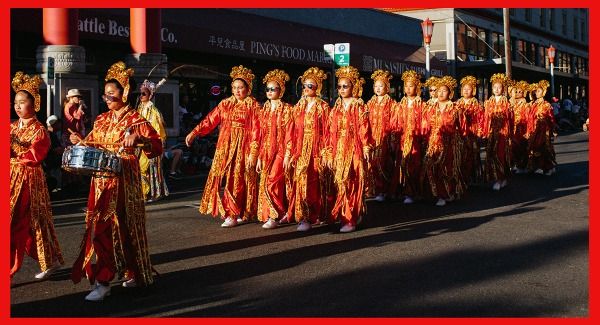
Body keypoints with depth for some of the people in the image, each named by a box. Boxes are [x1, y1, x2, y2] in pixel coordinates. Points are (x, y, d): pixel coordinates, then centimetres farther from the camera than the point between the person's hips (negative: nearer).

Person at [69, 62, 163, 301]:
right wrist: (80, 141, 2)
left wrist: (136, 139, -35)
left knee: (106, 226, -10)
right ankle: (133, 272, 23)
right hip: (101, 179, 7)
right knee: (109, 226, 10)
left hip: (123, 180, -7)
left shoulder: (135, 119, -7)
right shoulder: (102, 119, 13)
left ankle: (103, 282, -6)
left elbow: (156, 145, -17)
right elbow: (93, 144, 22)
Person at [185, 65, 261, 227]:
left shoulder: (253, 106, 0)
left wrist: (253, 153, -13)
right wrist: (194, 132, -8)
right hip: (225, 146, 4)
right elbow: (210, 120, 4)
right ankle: (229, 212, 11)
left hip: (243, 147, -4)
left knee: (237, 180, -5)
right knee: (221, 177, 0)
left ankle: (232, 215, 0)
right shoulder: (225, 104, 11)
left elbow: (256, 131, -6)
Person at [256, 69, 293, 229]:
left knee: (272, 181, -14)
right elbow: (261, 135, 12)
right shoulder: (264, 110, 12)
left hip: (280, 150, -6)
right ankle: (281, 212, 18)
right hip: (266, 150, 6)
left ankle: (273, 216, -7)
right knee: (265, 183, 6)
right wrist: (259, 157, 9)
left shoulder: (286, 109, -3)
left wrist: (287, 155, -13)